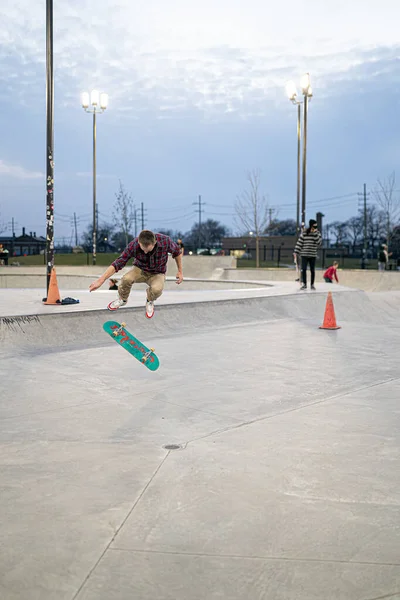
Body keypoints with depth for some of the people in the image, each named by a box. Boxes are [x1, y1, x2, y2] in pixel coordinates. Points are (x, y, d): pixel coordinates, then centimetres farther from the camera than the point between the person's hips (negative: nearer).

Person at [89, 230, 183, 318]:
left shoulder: (165, 241, -29)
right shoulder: (133, 245, -28)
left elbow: (177, 252, -7)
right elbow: (118, 264, -24)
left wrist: (180, 271, -2)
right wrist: (101, 280, -30)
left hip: (157, 274, -1)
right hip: (140, 269, 1)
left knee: (156, 289, -36)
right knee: (126, 279, -33)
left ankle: (150, 302, 3)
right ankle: (122, 299, 2)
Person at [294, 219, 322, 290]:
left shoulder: (317, 233, 1)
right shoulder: (304, 233, 0)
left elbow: (319, 242, -13)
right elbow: (299, 242, 0)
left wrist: (316, 233, -18)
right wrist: (296, 252, -6)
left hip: (313, 255, 1)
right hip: (304, 254, -1)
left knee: (312, 270, 5)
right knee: (303, 269, -5)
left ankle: (312, 284, 16)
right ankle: (304, 284, 6)